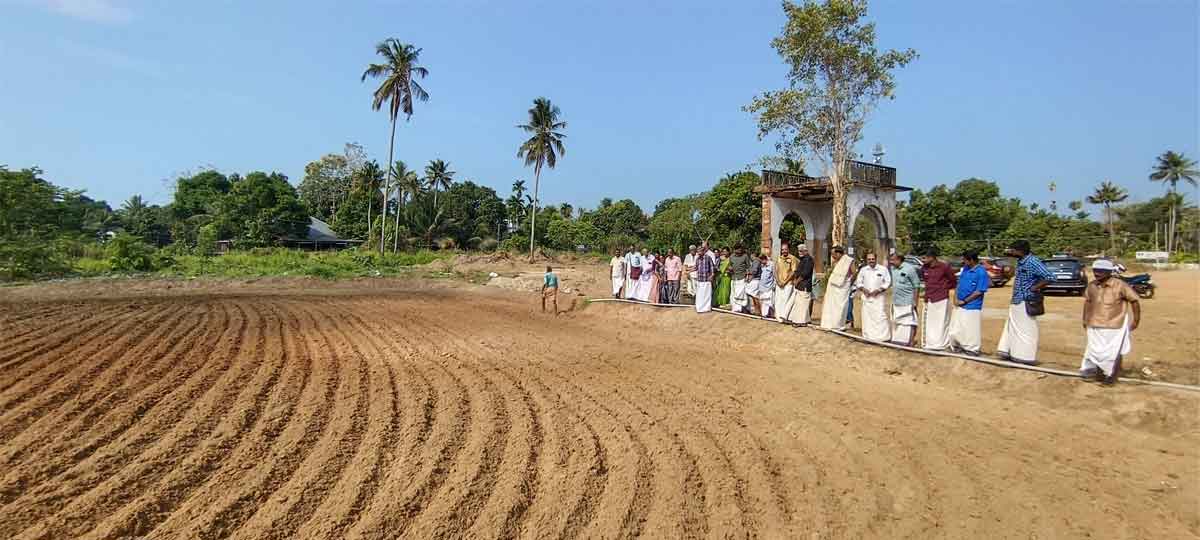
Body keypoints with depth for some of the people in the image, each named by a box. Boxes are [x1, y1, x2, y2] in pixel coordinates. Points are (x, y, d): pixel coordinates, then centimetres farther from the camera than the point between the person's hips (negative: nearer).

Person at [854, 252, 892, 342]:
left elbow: (888, 283, -2)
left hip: (879, 297, -4)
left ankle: (884, 337, -4)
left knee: (881, 317, -8)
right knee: (867, 318, 5)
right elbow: (859, 282, 13)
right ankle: (868, 337, 14)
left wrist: (878, 290, -14)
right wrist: (863, 289, -6)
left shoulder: (883, 269, -2)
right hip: (867, 297, 4)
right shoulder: (863, 270, 9)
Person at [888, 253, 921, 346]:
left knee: (910, 323, -3)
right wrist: (893, 300, 15)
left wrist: (915, 302, -14)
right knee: (896, 322, 14)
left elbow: (916, 286, -11)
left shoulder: (909, 268, -13)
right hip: (896, 302, 8)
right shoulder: (893, 269, 8)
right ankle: (897, 341, 23)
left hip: (907, 303, -8)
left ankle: (910, 342, 0)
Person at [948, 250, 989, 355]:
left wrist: (964, 301, -14)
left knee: (971, 330, 4)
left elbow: (979, 292, -17)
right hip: (959, 305, 7)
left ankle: (972, 349, 19)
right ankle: (957, 346, 30)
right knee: (955, 328, 15)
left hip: (972, 307, -7)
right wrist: (955, 298, 0)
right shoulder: (965, 268, 7)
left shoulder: (981, 272, -16)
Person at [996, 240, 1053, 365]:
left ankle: (1027, 357, 7)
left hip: (1026, 302, -9)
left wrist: (1035, 288, -18)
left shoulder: (1033, 262, -18)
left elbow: (1050, 277, -24)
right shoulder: (1020, 261, 9)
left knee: (1025, 330, -1)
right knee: (1012, 327, 16)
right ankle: (1010, 353, 26)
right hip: (1016, 301, 9)